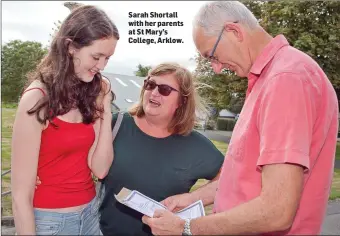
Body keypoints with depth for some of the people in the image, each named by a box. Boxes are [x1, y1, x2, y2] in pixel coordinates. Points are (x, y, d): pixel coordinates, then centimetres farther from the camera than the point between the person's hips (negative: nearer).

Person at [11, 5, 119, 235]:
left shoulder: (91, 96, -2)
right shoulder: (38, 99, -19)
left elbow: (100, 168, -8)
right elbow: (21, 196, -16)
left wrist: (105, 109, -13)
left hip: (90, 213, 6)